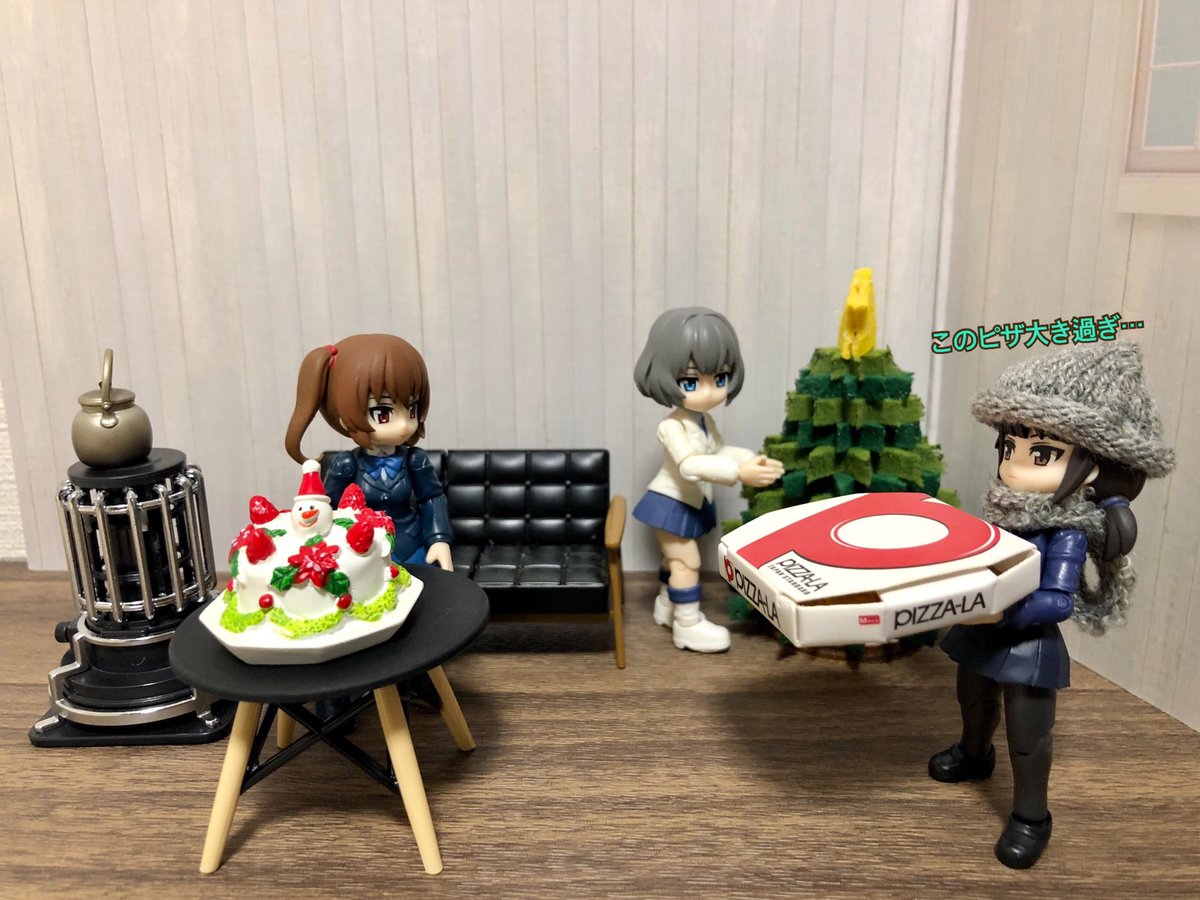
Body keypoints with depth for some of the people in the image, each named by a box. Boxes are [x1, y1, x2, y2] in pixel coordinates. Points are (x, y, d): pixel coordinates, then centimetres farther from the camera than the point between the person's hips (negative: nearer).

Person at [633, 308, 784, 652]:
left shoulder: (705, 421, -2)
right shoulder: (672, 427, -30)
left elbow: (719, 452, 6)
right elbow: (690, 466, -40)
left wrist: (752, 459, -11)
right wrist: (739, 472, -47)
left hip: (691, 503, 9)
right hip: (671, 504, -9)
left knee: (678, 558, 21)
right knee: (688, 561, -7)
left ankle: (667, 606, 39)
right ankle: (688, 624, 3)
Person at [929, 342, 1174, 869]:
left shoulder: (1068, 536, -25)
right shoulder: (1004, 515, -6)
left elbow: (1058, 602, -29)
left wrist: (1003, 613, -35)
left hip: (1029, 647, -7)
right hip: (982, 636, 7)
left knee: (1027, 737, 6)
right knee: (974, 702, 30)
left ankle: (1031, 818, 25)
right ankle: (974, 755, 57)